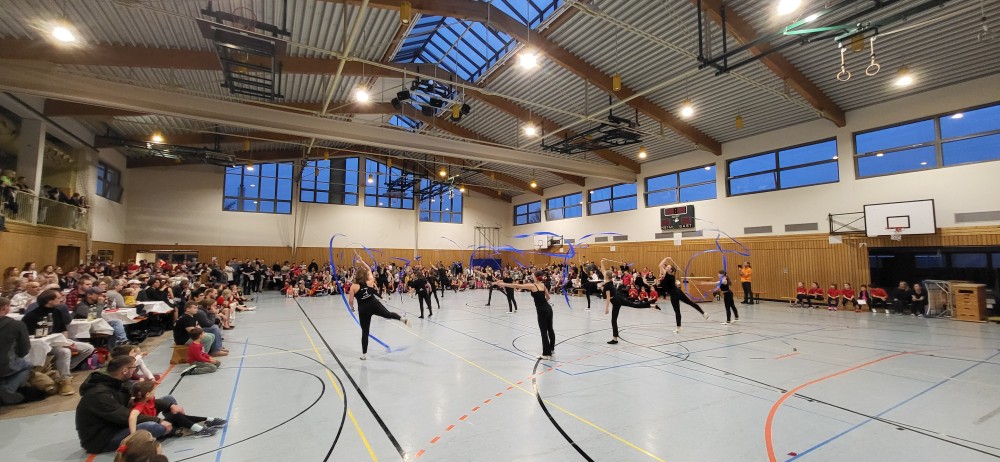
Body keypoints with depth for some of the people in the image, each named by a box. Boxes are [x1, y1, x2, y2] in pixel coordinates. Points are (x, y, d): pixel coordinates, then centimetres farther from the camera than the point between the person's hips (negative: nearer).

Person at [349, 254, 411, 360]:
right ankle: (403, 318, -20)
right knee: (388, 314, 11)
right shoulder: (370, 282, 5)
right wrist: (361, 260, 23)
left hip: (363, 309, 0)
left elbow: (350, 301, -5)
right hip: (374, 304, 1)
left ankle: (364, 354, 18)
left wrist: (352, 308, 16)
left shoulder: (354, 286, -2)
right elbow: (369, 269, 21)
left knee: (365, 331, 8)